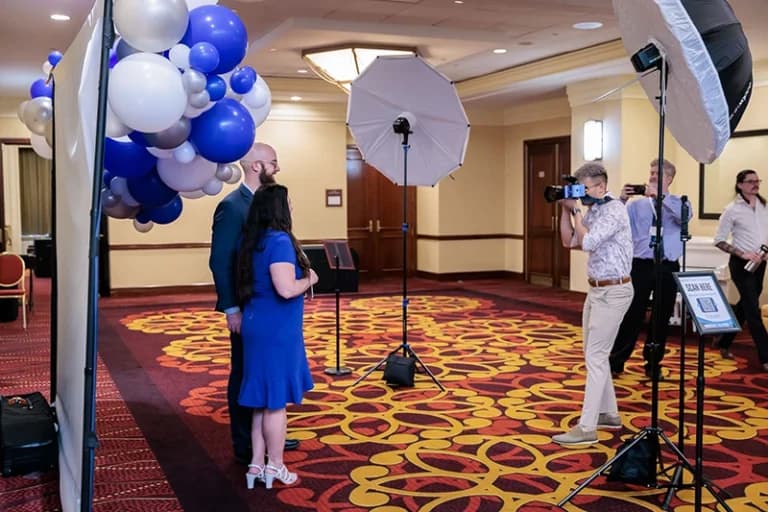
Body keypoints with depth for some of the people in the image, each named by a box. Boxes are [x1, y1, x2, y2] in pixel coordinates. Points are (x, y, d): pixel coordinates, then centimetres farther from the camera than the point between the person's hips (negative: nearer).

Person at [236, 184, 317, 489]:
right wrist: (309, 280, -7)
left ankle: (257, 464, 21)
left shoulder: (254, 242, 9)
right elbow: (286, 289, -26)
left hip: (258, 328, 9)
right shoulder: (280, 241, -18)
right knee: (276, 400, 3)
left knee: (263, 400, 15)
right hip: (276, 331, -8)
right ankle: (275, 467, 14)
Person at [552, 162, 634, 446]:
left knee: (595, 357, -10)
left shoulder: (614, 210, -17)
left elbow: (586, 243, -24)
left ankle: (587, 428, -7)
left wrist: (575, 210, -14)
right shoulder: (592, 211, 10)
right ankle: (608, 413, 28)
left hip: (613, 291, -10)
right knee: (594, 353, 16)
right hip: (596, 289, 10)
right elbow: (569, 241, 12)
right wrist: (566, 208, 2)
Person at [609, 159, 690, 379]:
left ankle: (653, 363, 24)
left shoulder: (679, 202, 6)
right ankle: (616, 361, 11)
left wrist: (660, 196, -25)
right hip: (641, 266, -1)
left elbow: (685, 216, -18)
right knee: (632, 315, 0)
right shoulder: (636, 204, 7)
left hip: (668, 268, 1)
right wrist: (622, 201, -15)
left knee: (662, 318, 9)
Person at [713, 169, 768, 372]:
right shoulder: (732, 209, -10)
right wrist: (742, 254, -18)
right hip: (741, 264, -6)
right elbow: (719, 241, -9)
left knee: (745, 306, 14)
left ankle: (724, 344, 30)